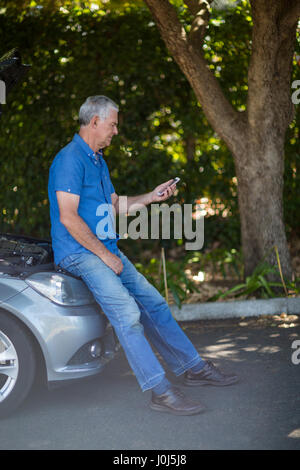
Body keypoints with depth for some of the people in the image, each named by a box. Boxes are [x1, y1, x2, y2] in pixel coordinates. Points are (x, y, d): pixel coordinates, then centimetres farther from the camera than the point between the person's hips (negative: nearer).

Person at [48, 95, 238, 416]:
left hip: (107, 250, 10)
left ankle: (193, 368, 18)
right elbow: (68, 217, -21)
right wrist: (105, 255, -18)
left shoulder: (98, 160, 19)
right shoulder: (70, 159, -14)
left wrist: (152, 196, 15)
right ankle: (160, 391, -24)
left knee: (153, 303, 8)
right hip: (79, 253, -10)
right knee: (127, 311, -23)